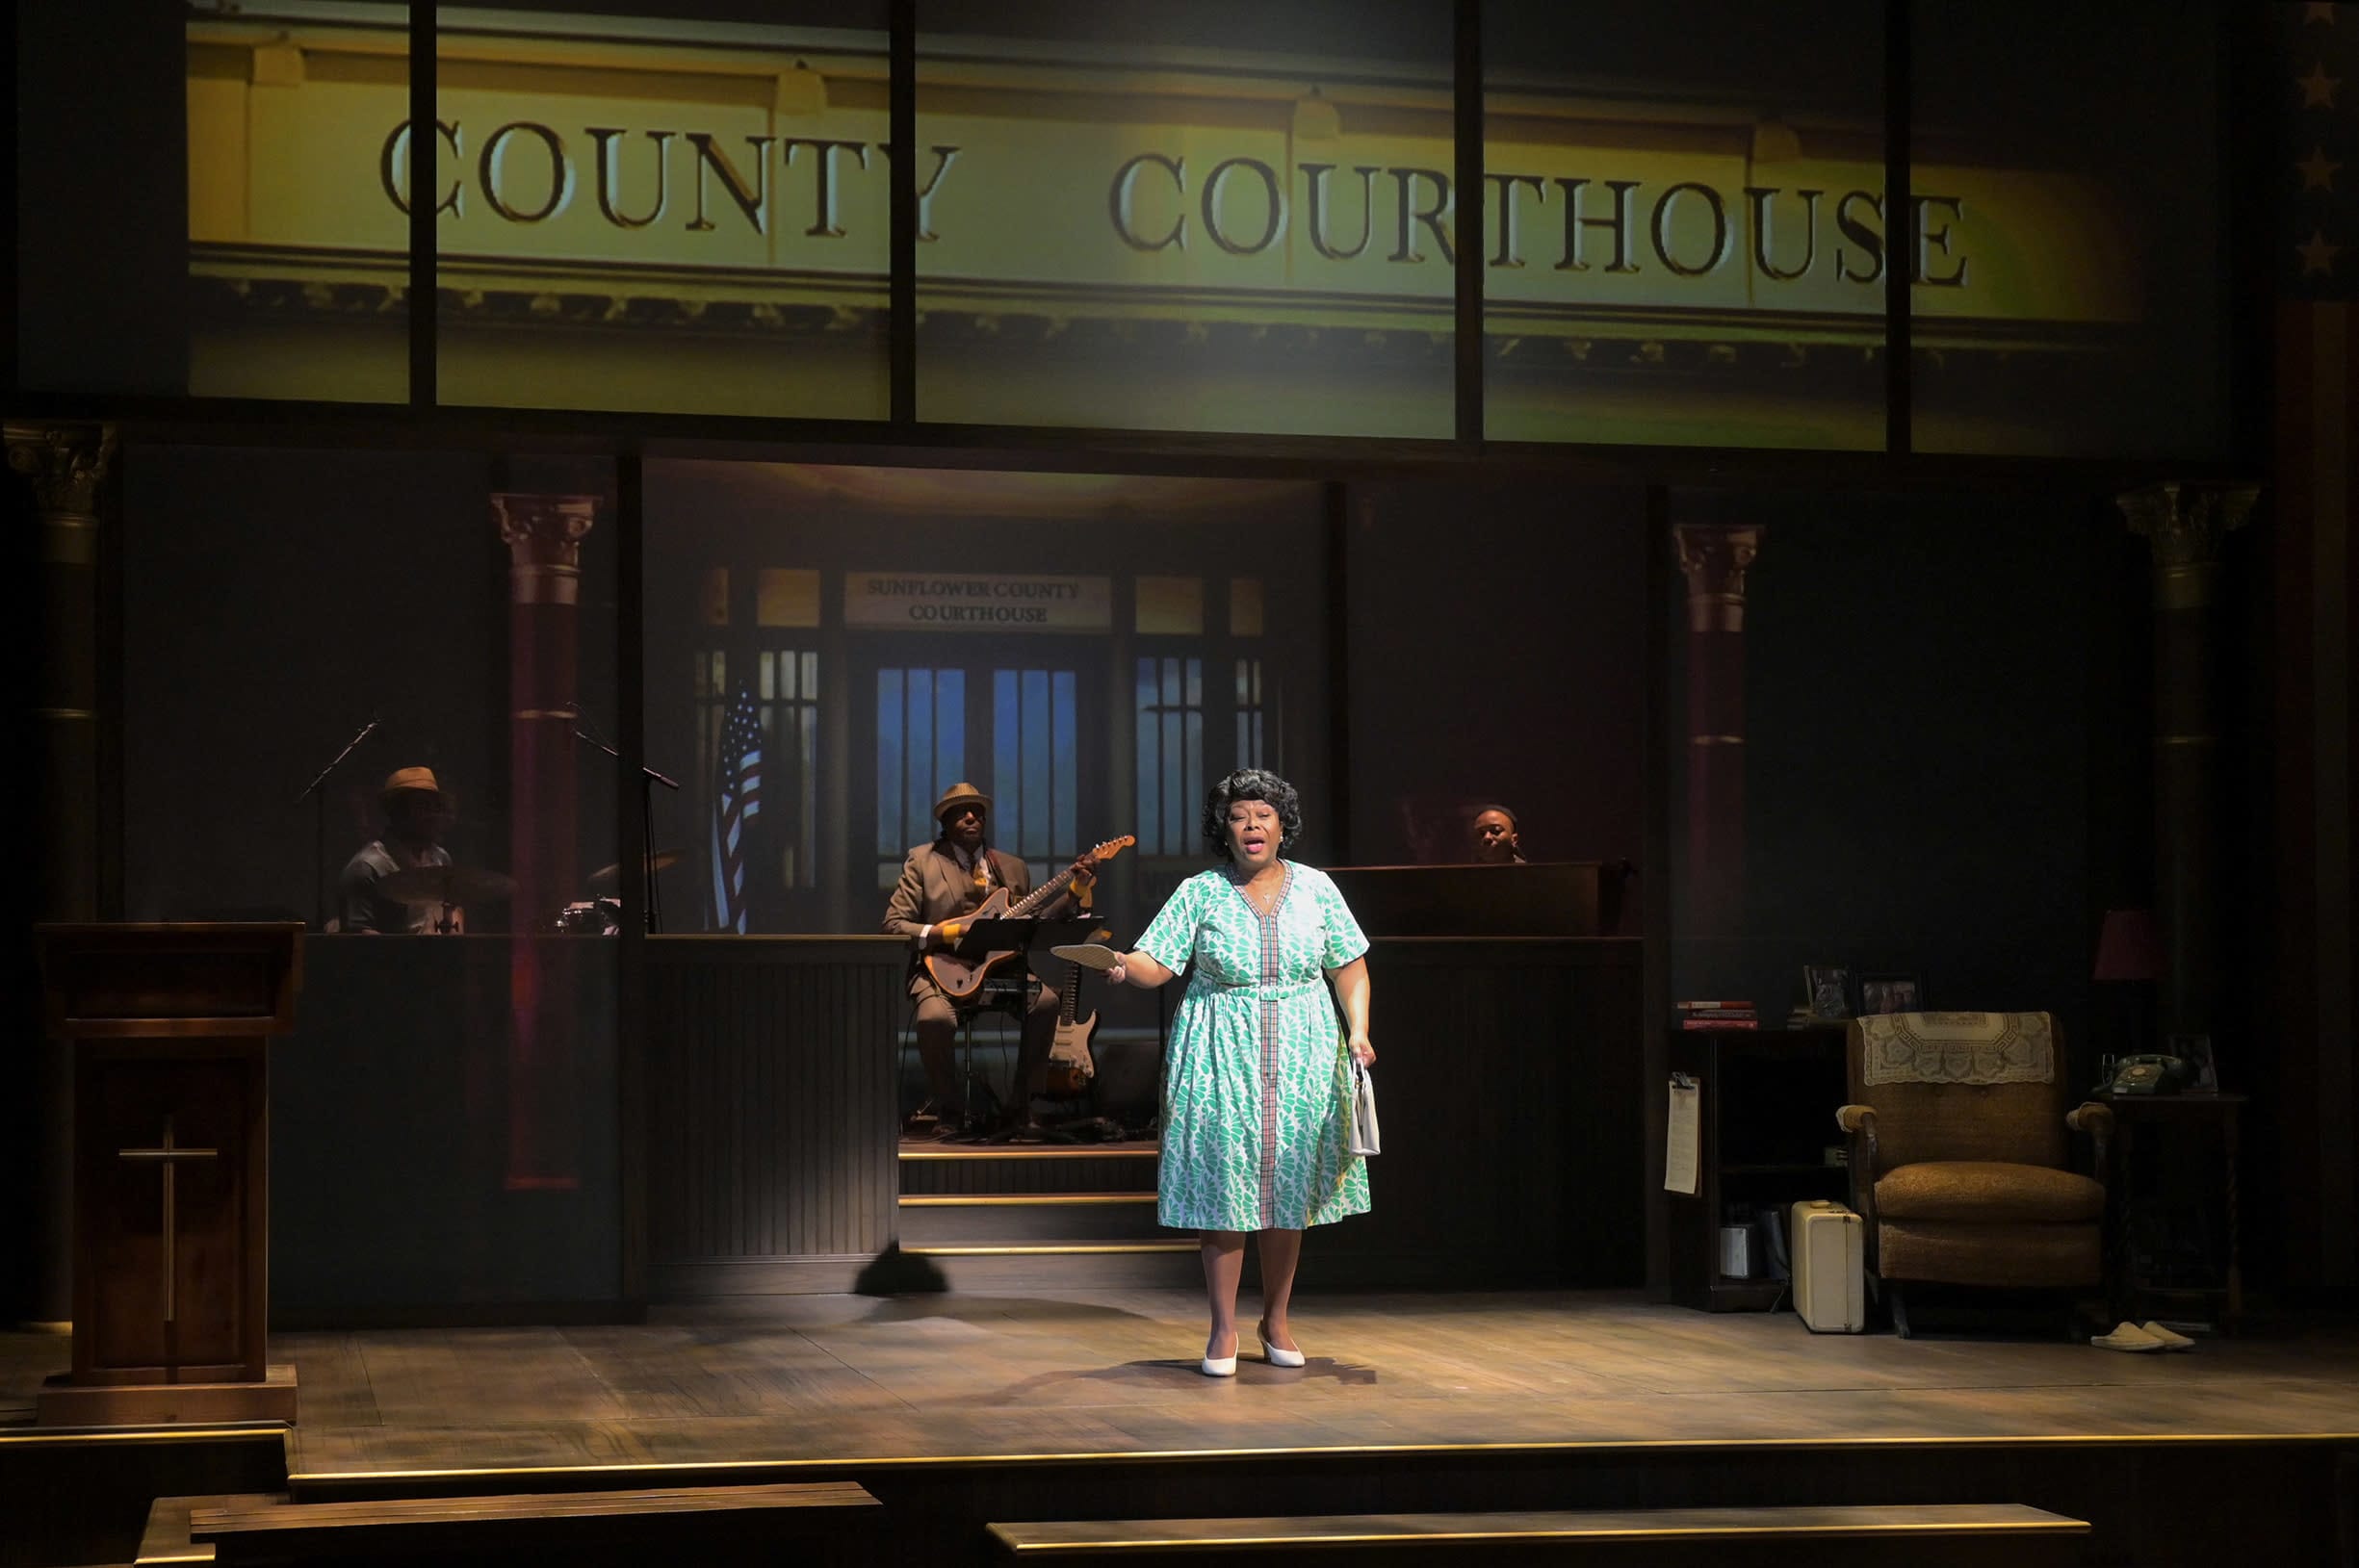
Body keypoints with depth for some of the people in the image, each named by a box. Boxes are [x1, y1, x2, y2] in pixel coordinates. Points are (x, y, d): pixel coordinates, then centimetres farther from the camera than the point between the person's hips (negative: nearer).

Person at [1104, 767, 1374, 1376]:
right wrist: (1125, 965, -29)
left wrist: (1357, 1029, -3)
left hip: (1300, 1060, 2)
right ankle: (1223, 1328, 4)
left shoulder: (1314, 888, 6)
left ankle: (1276, 1321, 21)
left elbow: (1350, 965, 10)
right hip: (1220, 1061, -2)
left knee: (1288, 1189, 6)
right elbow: (1158, 962, -7)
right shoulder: (1200, 893, 0)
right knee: (1221, 1186, -4)